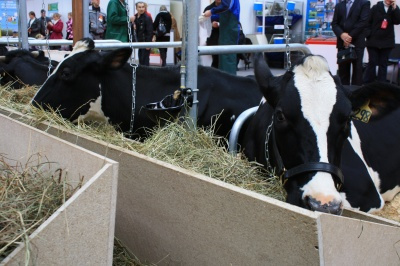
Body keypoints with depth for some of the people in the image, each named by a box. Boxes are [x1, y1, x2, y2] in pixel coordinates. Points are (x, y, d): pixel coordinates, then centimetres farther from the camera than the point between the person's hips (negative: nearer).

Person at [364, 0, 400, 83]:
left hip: (387, 42, 2)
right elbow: (368, 22, 0)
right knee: (372, 63, -2)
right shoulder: (376, 7, 0)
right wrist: (368, 36, -5)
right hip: (373, 41, -2)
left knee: (383, 64, 6)